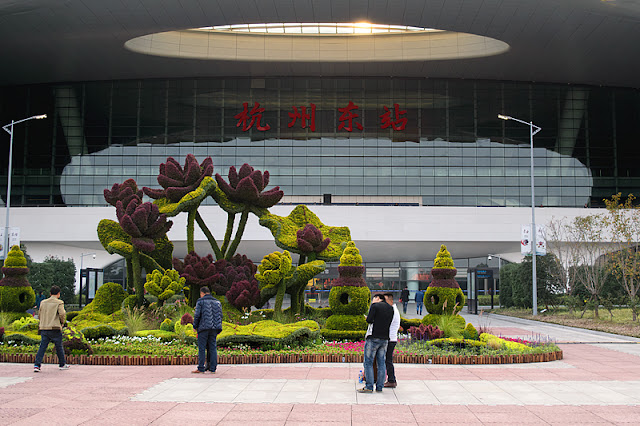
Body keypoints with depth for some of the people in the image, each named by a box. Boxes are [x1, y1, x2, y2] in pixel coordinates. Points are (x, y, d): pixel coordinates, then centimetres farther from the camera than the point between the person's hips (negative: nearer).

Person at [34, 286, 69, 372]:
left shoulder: (43, 302, 11)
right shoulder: (59, 303, -6)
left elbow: (40, 316, 16)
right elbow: (62, 314, -16)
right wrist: (62, 322, 2)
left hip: (43, 328, 4)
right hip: (55, 329, -4)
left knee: (42, 347, 3)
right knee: (59, 347, 10)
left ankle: (37, 365, -8)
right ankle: (62, 364, 21)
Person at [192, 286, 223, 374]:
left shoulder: (200, 301, -1)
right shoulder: (217, 302, 15)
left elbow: (197, 315, -7)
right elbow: (220, 316, 13)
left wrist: (195, 326, 5)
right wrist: (218, 328, 18)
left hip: (203, 327, -5)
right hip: (214, 328, 5)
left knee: (202, 348, -1)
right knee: (213, 348, 7)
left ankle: (201, 368, -2)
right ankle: (213, 368, 6)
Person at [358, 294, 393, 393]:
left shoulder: (375, 305, -5)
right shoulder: (391, 308, 14)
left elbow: (369, 320, -12)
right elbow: (388, 323, 14)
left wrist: (368, 318, 9)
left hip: (373, 337, -6)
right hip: (385, 338, 6)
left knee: (368, 362, -1)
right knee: (381, 362, 9)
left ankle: (369, 387, -4)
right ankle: (380, 387, 9)